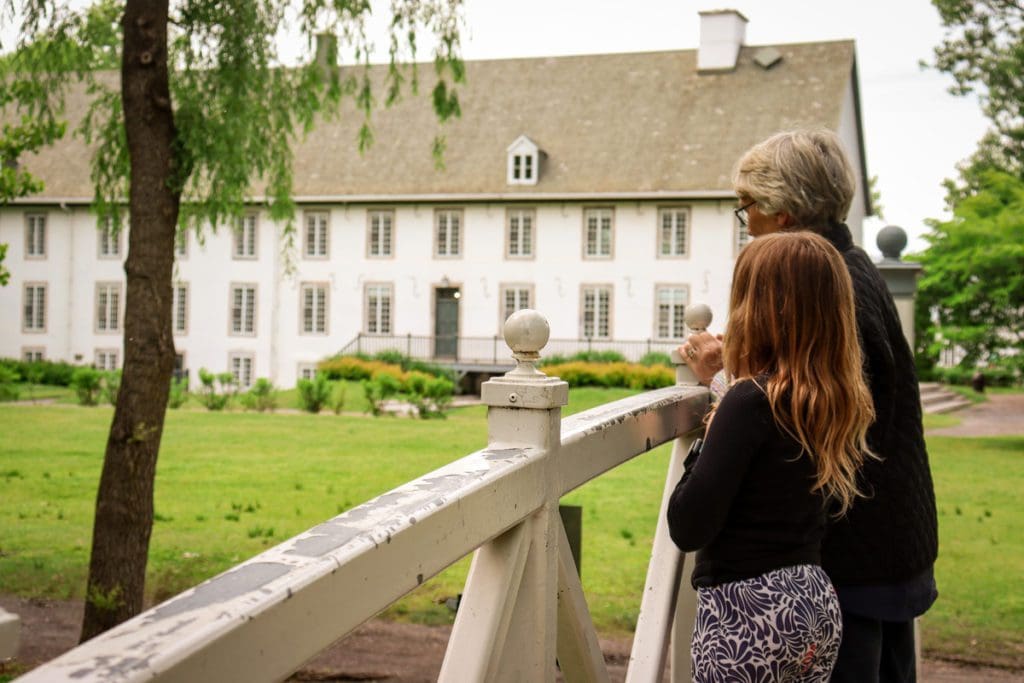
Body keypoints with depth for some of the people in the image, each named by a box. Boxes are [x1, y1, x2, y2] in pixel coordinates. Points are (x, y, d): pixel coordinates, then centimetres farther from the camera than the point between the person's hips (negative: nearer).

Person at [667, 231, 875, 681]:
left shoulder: (752, 401, -18)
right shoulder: (840, 404, 3)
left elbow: (688, 529, -21)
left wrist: (706, 445, -4)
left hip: (748, 613, -8)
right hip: (818, 605, 8)